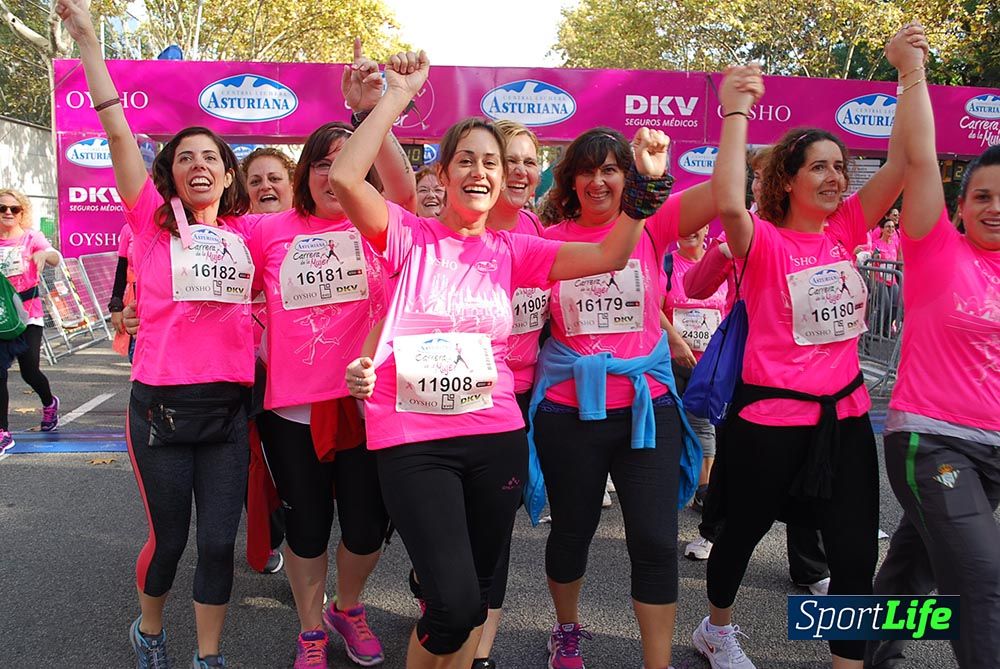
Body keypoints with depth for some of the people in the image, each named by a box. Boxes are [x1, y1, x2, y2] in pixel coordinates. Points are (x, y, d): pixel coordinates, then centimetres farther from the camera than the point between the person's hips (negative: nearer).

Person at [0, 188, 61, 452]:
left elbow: (56, 259, -19)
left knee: (29, 372, -2)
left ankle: (49, 403, 32)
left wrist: (44, 254, -42)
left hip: (28, 314, -2)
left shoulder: (31, 237, -2)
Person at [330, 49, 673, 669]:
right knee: (454, 601, -12)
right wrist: (398, 94, -13)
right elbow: (345, 177, -17)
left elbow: (609, 255, 0)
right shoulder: (410, 236, 0)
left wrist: (646, 184, -13)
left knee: (477, 596, 14)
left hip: (496, 437, 4)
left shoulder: (512, 251, 8)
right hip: (413, 440, -3)